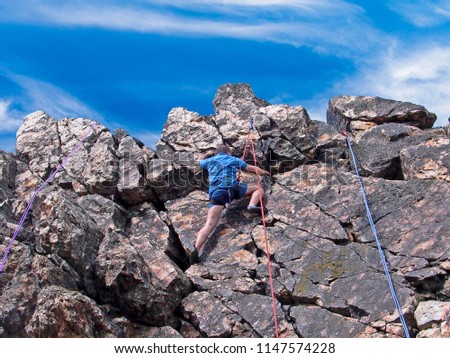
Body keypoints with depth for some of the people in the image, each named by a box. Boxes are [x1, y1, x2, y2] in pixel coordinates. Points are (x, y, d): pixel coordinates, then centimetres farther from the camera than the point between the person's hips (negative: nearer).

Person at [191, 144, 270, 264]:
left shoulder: (210, 161, 30)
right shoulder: (234, 160, 25)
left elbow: (198, 161, 52)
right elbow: (251, 169, 33)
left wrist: (208, 154, 70)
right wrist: (263, 172, 51)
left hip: (216, 192, 2)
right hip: (232, 188, -2)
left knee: (209, 224, -10)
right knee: (259, 188, 18)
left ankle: (196, 250, -29)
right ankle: (252, 205, -12)